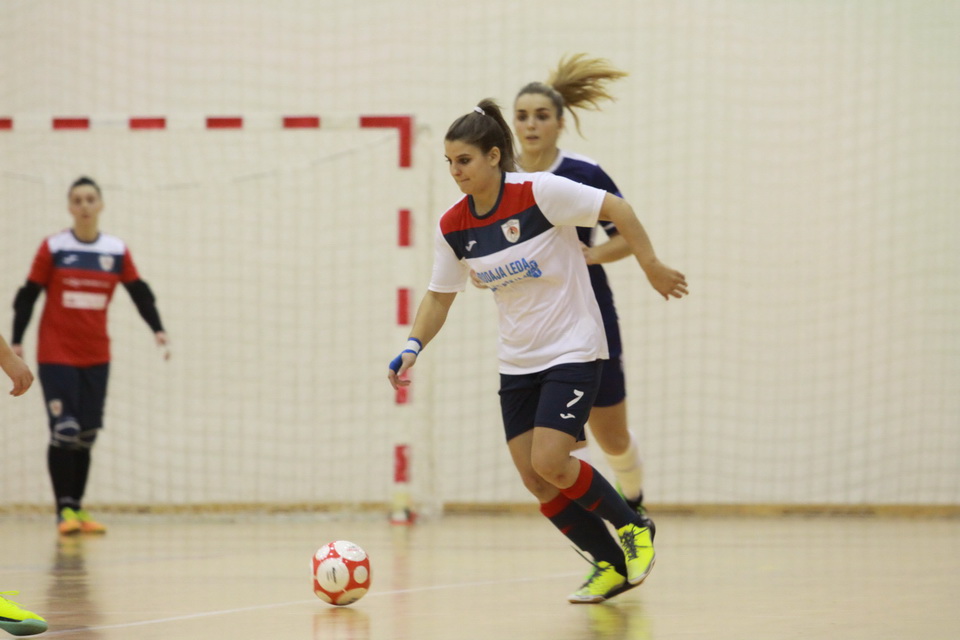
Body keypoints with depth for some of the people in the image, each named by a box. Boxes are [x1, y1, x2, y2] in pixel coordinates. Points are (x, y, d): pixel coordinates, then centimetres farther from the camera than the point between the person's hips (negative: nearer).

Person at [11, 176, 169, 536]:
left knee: (87, 435, 5)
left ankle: (77, 509, 12)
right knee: (64, 431, -11)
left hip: (96, 357, 3)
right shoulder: (53, 248, -5)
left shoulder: (117, 251, 3)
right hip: (56, 355, -3)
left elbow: (139, 293, 8)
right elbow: (28, 295, -1)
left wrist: (157, 328, -6)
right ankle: (65, 510, -6)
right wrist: (16, 340, -6)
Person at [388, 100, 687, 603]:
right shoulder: (452, 227, -1)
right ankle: (612, 566, 16)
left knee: (549, 463, -19)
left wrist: (652, 268, -12)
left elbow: (616, 209, -13)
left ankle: (633, 529, 6)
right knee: (534, 479, 0)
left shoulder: (539, 192, -18)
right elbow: (439, 296, 8)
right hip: (517, 362, 6)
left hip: (573, 349, -6)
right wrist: (413, 347, -6)